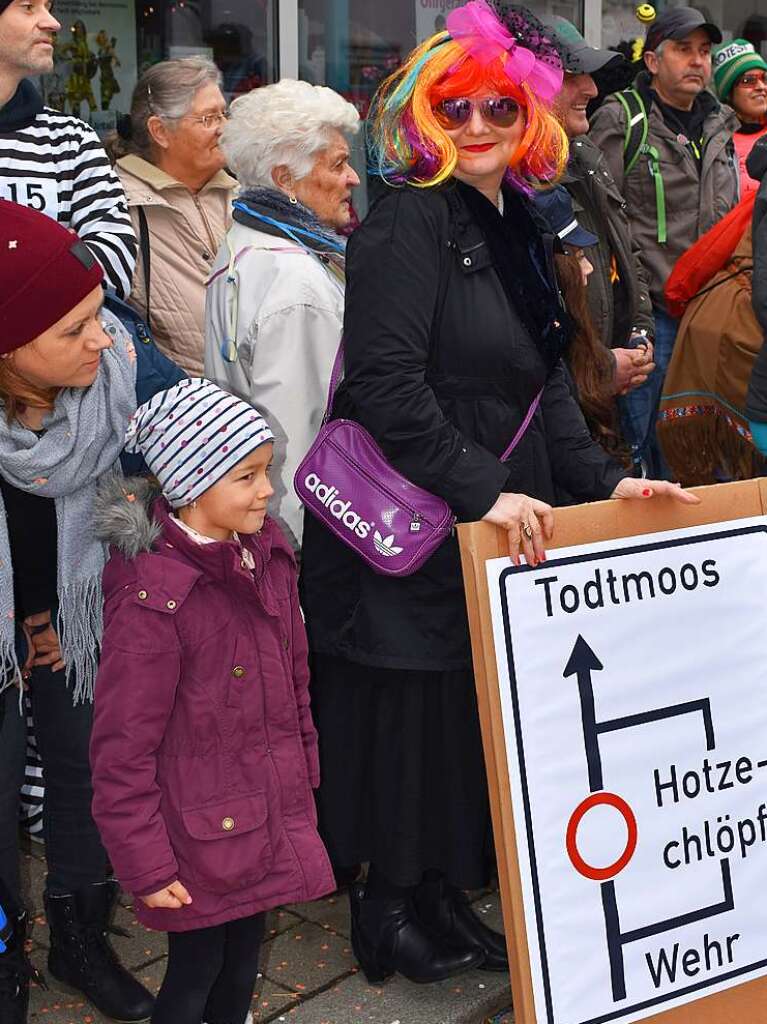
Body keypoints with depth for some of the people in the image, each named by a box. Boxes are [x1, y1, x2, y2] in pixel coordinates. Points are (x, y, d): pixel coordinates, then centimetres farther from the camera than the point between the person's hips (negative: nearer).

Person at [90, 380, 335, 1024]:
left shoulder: (265, 554, -2)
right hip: (202, 837, -6)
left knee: (244, 959, 23)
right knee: (196, 971, 13)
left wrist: (303, 774, 15)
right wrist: (146, 867, -15)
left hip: (271, 819, 6)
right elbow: (122, 751, -19)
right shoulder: (150, 600, -25)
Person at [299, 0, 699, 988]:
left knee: (475, 707, 15)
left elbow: (541, 384, 15)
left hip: (499, 527, 8)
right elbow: (384, 381, -23)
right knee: (407, 709, 3)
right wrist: (483, 491, -26)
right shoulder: (410, 219, -13)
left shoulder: (517, 229, 13)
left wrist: (602, 479, 4)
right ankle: (386, 907, 22)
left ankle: (443, 893, 31)